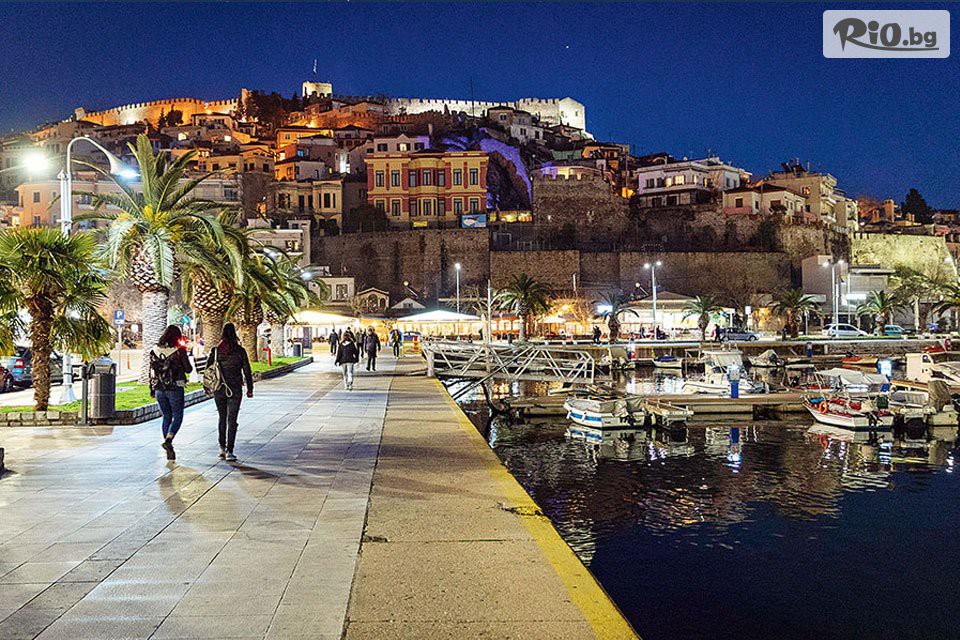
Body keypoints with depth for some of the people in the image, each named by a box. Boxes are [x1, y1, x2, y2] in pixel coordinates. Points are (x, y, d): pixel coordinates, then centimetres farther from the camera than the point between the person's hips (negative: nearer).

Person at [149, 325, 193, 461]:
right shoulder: (179, 351, -9)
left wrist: (152, 389, 15)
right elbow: (188, 369, -3)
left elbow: (151, 371, 8)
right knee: (177, 416, 5)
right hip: (175, 388, -4)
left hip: (159, 389, 5)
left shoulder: (155, 350, 4)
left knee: (166, 417, 14)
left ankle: (169, 450, 15)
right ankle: (168, 440, -18)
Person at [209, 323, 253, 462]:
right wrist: (250, 389, 6)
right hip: (235, 389, -2)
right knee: (232, 420, 0)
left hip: (218, 389, 2)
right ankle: (229, 451, -5)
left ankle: (222, 448, 20)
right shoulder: (240, 351, -6)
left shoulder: (215, 350, -2)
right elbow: (247, 371, -3)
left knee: (222, 418, 19)